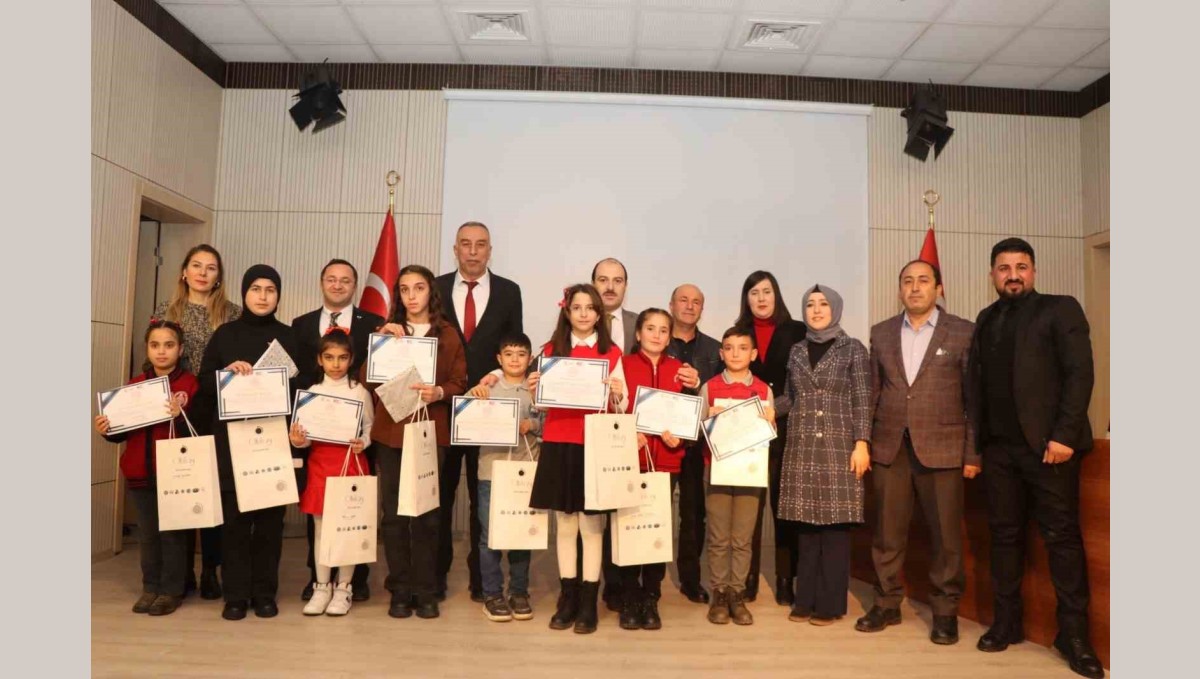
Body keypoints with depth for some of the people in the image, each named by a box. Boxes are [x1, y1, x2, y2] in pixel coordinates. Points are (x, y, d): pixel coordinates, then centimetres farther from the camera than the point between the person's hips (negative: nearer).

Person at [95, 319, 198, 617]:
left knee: (172, 532, 4)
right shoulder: (135, 385, 9)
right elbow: (123, 430, 13)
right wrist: (106, 430, -7)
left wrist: (180, 416, -30)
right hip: (141, 472, 5)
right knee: (147, 533, 14)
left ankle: (171, 590, 15)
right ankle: (150, 587, 26)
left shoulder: (190, 383, -7)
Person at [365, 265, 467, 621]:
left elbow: (460, 384, 4)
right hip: (390, 431, 2)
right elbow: (368, 382, 3)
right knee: (394, 514, 2)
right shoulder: (386, 332, 12)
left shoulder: (448, 334, 7)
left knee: (427, 513, -1)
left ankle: (425, 592, 10)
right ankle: (400, 591, 12)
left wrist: (439, 392, -16)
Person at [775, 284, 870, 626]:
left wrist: (861, 443, -11)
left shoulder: (853, 349, 1)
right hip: (801, 448, 4)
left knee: (835, 524, 0)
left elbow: (862, 401, -3)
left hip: (838, 447, -3)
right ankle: (805, 599, 17)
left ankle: (830, 602, 11)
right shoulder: (797, 351, 12)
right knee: (805, 524, 7)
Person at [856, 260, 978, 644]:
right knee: (887, 533, 8)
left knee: (945, 535, 5)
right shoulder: (880, 333, 9)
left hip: (941, 449, -2)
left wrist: (973, 453, -4)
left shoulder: (964, 332, 1)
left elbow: (975, 397, 0)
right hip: (889, 447, 3)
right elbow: (871, 393, 9)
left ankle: (945, 611, 22)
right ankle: (887, 604, 23)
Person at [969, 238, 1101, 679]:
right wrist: (977, 440, 5)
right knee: (1005, 536, 9)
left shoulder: (1060, 309, 1)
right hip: (999, 447, 5)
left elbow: (1079, 373, -8)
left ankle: (1074, 635, 10)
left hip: (1047, 444, -4)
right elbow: (977, 383, 11)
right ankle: (1007, 623, 19)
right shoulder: (986, 320, 15)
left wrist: (1064, 435, -16)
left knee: (1062, 537, 0)